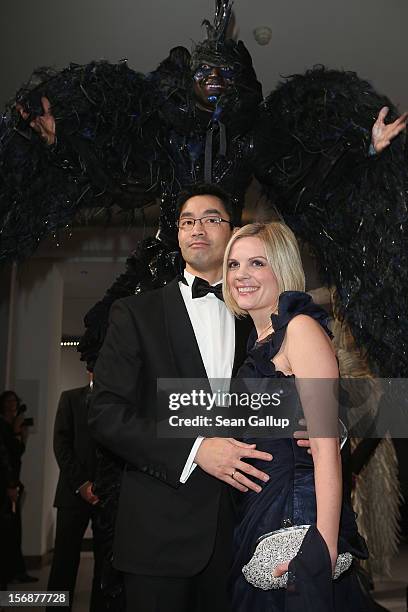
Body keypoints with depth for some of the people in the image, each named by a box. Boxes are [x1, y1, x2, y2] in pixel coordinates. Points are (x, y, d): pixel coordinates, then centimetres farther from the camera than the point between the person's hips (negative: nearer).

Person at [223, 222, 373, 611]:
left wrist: (325, 544, -25)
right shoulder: (259, 341, 13)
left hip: (298, 512, -8)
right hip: (260, 514, 8)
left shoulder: (301, 327, -13)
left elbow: (325, 445, -20)